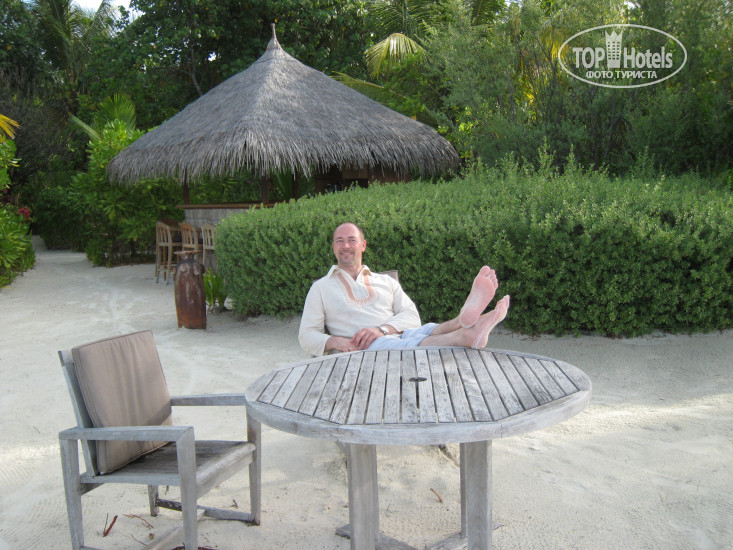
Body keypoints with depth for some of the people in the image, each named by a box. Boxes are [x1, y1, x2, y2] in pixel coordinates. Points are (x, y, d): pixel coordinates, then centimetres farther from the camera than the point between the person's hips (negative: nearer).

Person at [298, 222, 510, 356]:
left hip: (400, 336, 4)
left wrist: (382, 329, -11)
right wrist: (333, 341, -12)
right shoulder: (321, 288, 18)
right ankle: (467, 335, -61)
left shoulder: (386, 282, 25)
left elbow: (411, 316, 11)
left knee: (431, 330, -30)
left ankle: (465, 320, -63)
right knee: (404, 346, -37)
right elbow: (306, 335, 11)